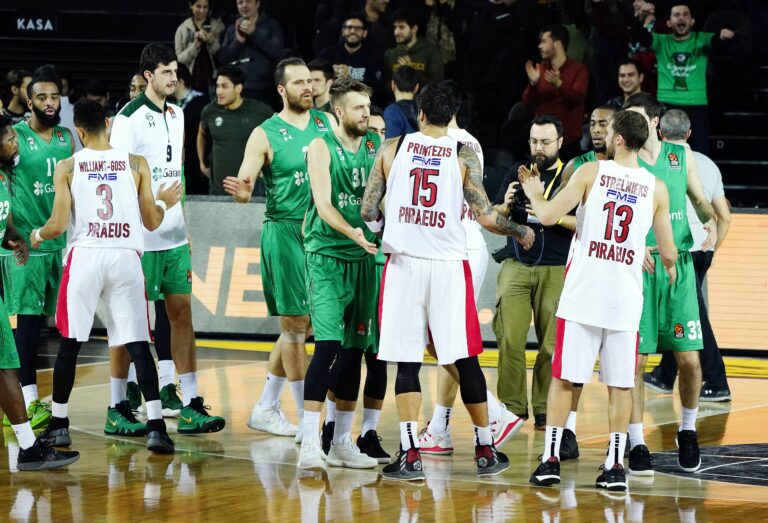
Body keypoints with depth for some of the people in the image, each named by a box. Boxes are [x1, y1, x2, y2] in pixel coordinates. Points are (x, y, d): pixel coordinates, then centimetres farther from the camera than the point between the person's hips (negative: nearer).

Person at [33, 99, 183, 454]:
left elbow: (58, 225, -2)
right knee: (138, 344, 0)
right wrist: (164, 203, 28)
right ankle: (156, 427, -10)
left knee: (69, 343, 11)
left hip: (84, 256, 0)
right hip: (126, 258, 0)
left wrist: (38, 235, 19)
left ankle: (59, 424, 17)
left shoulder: (67, 168, 2)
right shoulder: (136, 164, 5)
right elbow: (152, 222, 7)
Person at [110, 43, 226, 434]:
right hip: (142, 237, -7)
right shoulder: (130, 118, -10)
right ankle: (118, 405, 7)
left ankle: (189, 405, 7)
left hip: (175, 236, 7)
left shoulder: (177, 115, 13)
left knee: (180, 311, 5)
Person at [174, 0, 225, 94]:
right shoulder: (183, 29, 7)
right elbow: (179, 59, 1)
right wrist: (195, 46, -13)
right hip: (191, 81, 0)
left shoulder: (218, 26, 8)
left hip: (213, 80, 0)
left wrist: (212, 42, -13)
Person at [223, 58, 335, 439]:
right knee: (295, 324, -5)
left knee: (300, 325, 10)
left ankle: (265, 409, 21)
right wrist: (241, 192, -30)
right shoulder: (265, 135, -4)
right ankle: (309, 419, -2)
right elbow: (244, 187, -8)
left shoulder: (327, 122, 10)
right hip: (285, 232, -6)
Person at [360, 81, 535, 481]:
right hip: (448, 266, 0)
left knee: (406, 361, 3)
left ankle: (410, 455, -4)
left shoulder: (392, 149, 2)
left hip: (403, 264, 0)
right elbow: (485, 216, -4)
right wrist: (521, 232, 14)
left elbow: (367, 212, 2)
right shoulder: (464, 156, -1)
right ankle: (485, 450, 14)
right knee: (464, 359, 8)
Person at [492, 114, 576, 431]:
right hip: (516, 267, 2)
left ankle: (545, 411, 5)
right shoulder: (517, 173, 13)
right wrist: (506, 206, -7)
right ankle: (512, 408, 1)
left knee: (551, 344, -3)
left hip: (555, 271, -2)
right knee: (510, 340, -7)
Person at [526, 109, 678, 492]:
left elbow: (548, 216, -7)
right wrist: (668, 266, 29)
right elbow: (668, 253, 5)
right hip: (625, 300, 1)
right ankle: (615, 465, 5)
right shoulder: (656, 188, 3)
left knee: (563, 377, 6)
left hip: (582, 295, -1)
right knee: (620, 385, 8)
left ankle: (550, 459, 5)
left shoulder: (591, 172, -3)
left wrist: (534, 195, 14)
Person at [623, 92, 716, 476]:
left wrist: (710, 221, -5)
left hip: (678, 265, 2)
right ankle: (637, 445, 3)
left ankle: (688, 430, 22)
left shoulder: (681, 155, 9)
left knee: (689, 359, -1)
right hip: (637, 268, -2)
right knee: (635, 360, -5)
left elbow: (699, 200, 18)